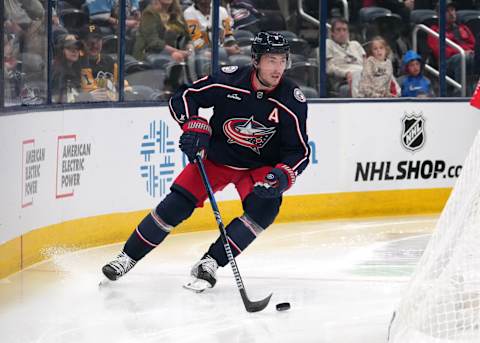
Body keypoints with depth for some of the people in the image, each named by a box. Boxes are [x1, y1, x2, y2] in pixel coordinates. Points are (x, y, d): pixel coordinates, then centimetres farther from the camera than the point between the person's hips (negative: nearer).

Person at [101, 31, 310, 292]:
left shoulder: (292, 100, -20)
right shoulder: (229, 80, -21)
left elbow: (300, 151, -14)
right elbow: (182, 98, -9)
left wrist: (282, 177, -32)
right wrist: (194, 126, -25)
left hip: (259, 166, 0)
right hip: (216, 156, 0)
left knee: (264, 207, -26)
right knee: (177, 204, -8)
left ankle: (210, 263, -19)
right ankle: (127, 257, 9)